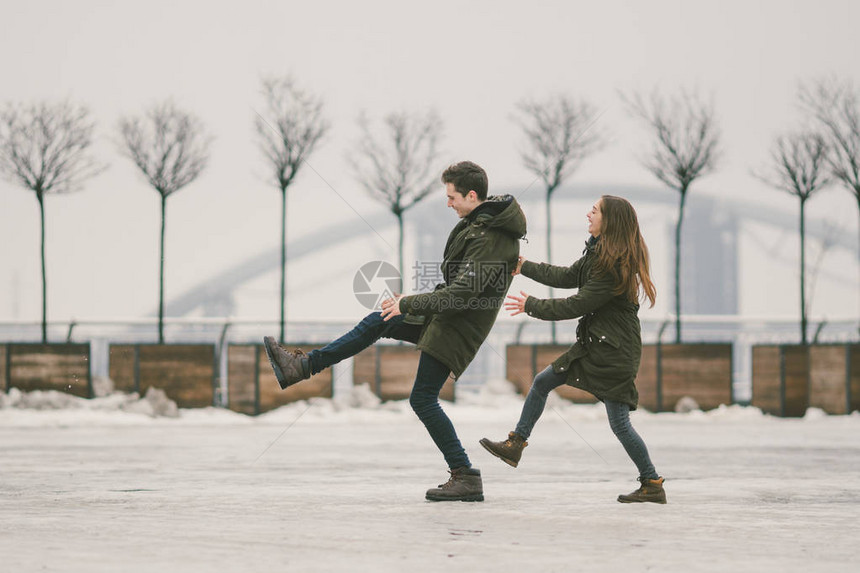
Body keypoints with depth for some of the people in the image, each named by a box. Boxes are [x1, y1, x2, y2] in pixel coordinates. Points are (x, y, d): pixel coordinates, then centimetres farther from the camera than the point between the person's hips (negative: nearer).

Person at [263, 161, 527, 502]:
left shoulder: (490, 240, -26)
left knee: (423, 399, -5)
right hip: (446, 312, 10)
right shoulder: (479, 221, 6)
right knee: (376, 323, 14)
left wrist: (409, 304, -20)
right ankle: (301, 366, 22)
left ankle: (466, 478, -2)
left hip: (458, 326, -10)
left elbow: (462, 294, -30)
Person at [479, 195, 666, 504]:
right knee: (542, 382, 14)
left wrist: (531, 306, -9)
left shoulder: (616, 267, -23)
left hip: (615, 352, -10)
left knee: (619, 422, -8)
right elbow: (568, 276, 20)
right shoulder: (598, 252, 6)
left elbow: (577, 305, -20)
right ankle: (515, 446, 23)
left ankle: (652, 485, 3)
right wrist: (525, 267, 26)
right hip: (592, 345, 10)